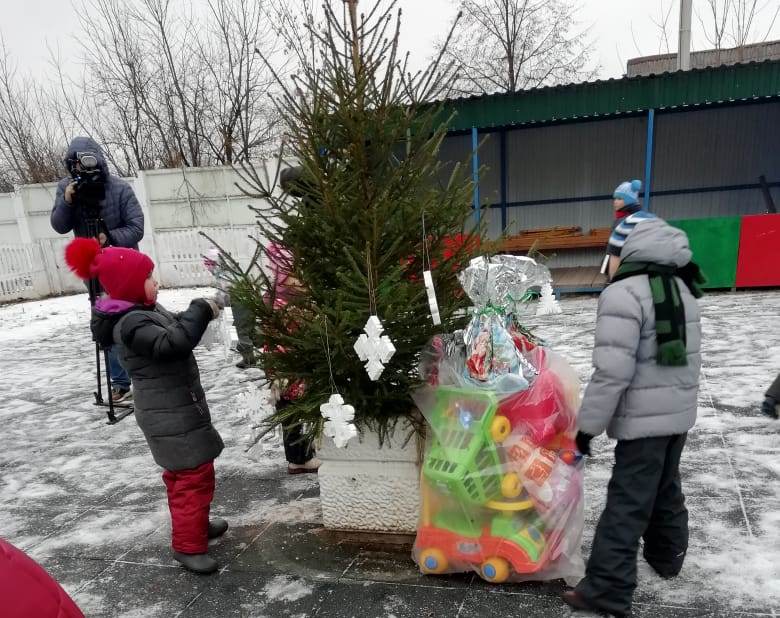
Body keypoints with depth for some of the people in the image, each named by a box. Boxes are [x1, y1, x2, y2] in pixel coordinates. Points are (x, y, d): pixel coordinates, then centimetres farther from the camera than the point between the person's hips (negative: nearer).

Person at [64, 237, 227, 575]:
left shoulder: (143, 311, 7)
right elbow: (174, 342, -35)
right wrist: (201, 310, -26)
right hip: (170, 415, -10)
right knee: (195, 476, -1)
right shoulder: (131, 324, -24)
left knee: (183, 475, 24)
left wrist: (200, 311, -3)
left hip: (175, 409, 10)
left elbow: (174, 328, 15)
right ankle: (188, 545, 12)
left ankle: (195, 524, 41)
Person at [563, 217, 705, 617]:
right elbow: (687, 355, 14)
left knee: (628, 502, -2)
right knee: (666, 486, 25)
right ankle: (668, 556, 44)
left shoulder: (623, 294, -19)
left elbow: (612, 372, -24)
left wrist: (587, 426, -16)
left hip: (644, 418, -8)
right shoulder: (681, 289, 7)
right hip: (680, 411, 8)